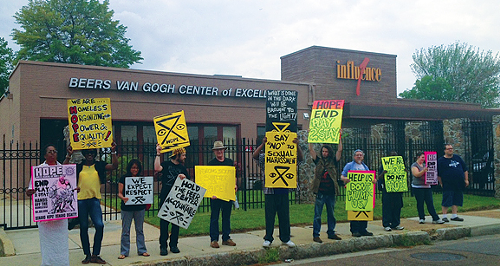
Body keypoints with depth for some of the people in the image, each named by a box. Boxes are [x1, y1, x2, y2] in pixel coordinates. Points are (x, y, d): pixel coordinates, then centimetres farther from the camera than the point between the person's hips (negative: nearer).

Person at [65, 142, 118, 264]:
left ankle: (95, 255, 0)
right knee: (83, 227, 6)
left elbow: (114, 166, 1)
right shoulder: (78, 167, 10)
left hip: (94, 200, 0)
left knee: (99, 225, -12)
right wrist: (69, 155, -6)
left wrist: (113, 152, -6)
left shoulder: (99, 165, 10)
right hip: (81, 200, 1)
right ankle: (87, 255, 17)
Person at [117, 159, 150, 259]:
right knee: (125, 230, 2)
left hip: (140, 207, 2)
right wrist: (123, 198, -22)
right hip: (127, 208, -2)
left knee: (139, 229, 10)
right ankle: (124, 252, 11)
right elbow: (119, 193, -1)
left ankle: (142, 250, 17)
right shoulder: (124, 178, 0)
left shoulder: (142, 178, 8)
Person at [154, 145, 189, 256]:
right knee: (164, 222, -3)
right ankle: (163, 246, 3)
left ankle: (173, 244, 16)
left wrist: (184, 177, -9)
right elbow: (157, 168, -19)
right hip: (165, 197, -4)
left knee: (176, 222, 6)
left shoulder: (182, 168, 14)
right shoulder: (166, 164, 2)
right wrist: (158, 154, -16)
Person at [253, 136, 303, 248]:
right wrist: (263, 144, -26)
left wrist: (297, 146, -13)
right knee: (269, 216, 4)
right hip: (270, 191, -2)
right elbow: (255, 155, -15)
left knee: (284, 216, 10)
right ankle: (268, 239, 14)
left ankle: (285, 239, 22)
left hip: (283, 191, 3)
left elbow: (300, 158, 2)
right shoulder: (265, 158, 1)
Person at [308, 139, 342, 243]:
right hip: (320, 192, -2)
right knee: (317, 215, -1)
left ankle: (331, 233, 24)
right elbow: (311, 150, 1)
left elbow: (339, 150, 1)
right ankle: (316, 235, 3)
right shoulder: (319, 161, 6)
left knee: (331, 214, 12)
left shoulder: (333, 162, 8)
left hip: (331, 192, 2)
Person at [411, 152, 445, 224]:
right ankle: (421, 218, 9)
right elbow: (417, 174, -16)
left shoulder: (425, 165, 19)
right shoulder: (414, 165, -2)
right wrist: (424, 170, -31)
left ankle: (435, 218, -2)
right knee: (420, 203, -1)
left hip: (427, 186, 5)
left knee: (430, 203, 0)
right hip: (418, 187, -5)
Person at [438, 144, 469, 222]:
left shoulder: (457, 157, 12)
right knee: (446, 201, -4)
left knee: (456, 200, 8)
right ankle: (444, 216, 5)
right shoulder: (441, 160, -2)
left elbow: (465, 169, 16)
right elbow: (438, 174, -1)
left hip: (459, 184, 5)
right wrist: (441, 183, -4)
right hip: (448, 185, -5)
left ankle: (454, 216, 18)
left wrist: (466, 179, 10)